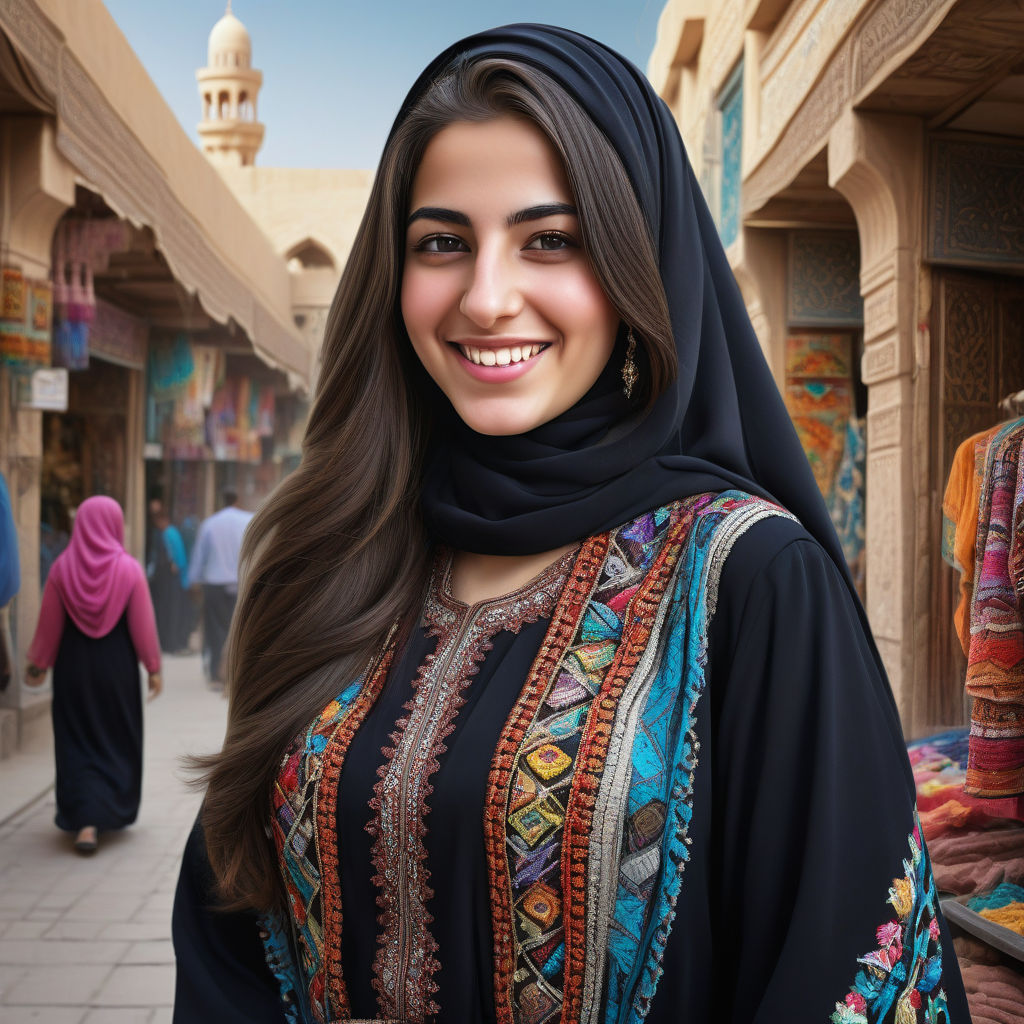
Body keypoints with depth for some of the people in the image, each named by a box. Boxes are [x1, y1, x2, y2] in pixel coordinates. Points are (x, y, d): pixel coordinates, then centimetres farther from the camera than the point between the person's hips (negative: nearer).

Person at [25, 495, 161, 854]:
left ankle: (84, 823, -2)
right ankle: (115, 814, 25)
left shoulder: (62, 568, -7)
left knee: (77, 743, 8)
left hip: (73, 667, 1)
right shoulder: (129, 569, -10)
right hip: (118, 668, 0)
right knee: (118, 741, 15)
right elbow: (143, 625, -7)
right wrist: (154, 668, 1)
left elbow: (49, 625, -2)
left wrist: (38, 665, 10)